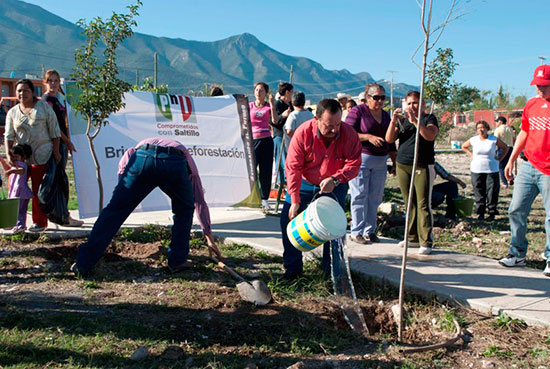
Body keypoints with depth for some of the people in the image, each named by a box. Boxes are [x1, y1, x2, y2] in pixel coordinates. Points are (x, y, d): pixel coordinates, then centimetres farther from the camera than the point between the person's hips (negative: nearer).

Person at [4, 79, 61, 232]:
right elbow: (9, 135, 3)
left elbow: (54, 130, 0)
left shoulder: (44, 107, 2)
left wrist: (56, 151, -6)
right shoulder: (12, 112, 10)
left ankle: (39, 222, 5)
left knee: (39, 190, -2)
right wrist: (8, 154, -12)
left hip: (41, 154, -3)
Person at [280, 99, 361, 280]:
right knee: (288, 220, -3)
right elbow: (293, 167, -22)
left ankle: (332, 271, 12)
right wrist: (295, 200, -25)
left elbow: (354, 163, -17)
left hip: (335, 186, 0)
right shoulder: (303, 133, -24)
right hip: (305, 184, 0)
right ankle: (293, 268, 12)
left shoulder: (348, 134, -21)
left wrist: (335, 179, -35)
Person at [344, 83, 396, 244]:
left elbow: (390, 141, 23)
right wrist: (368, 137, -20)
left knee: (375, 198, 7)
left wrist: (395, 162, 22)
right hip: (360, 159, -6)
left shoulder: (385, 115, 17)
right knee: (360, 196, -5)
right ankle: (356, 232, 2)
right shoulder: (358, 111, -4)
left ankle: (370, 230, 16)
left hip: (380, 161, 6)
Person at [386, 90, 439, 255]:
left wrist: (415, 121, -26)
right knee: (409, 203, 9)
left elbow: (430, 135, -17)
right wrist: (393, 121, -12)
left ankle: (426, 242, -6)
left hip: (423, 167, -4)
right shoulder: (402, 120, 14)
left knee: (423, 204, -8)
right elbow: (389, 139, 2)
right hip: (402, 166, 5)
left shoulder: (429, 118, 4)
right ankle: (413, 237, 17)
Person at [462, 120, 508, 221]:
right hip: (476, 170, 1)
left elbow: (505, 148, 12)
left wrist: (499, 159, 2)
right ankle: (480, 212, 10)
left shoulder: (494, 139, -1)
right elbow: (464, 146, 23)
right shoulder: (473, 140, 4)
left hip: (492, 170, -1)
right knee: (479, 192, 2)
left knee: (492, 192, -2)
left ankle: (492, 212, 7)